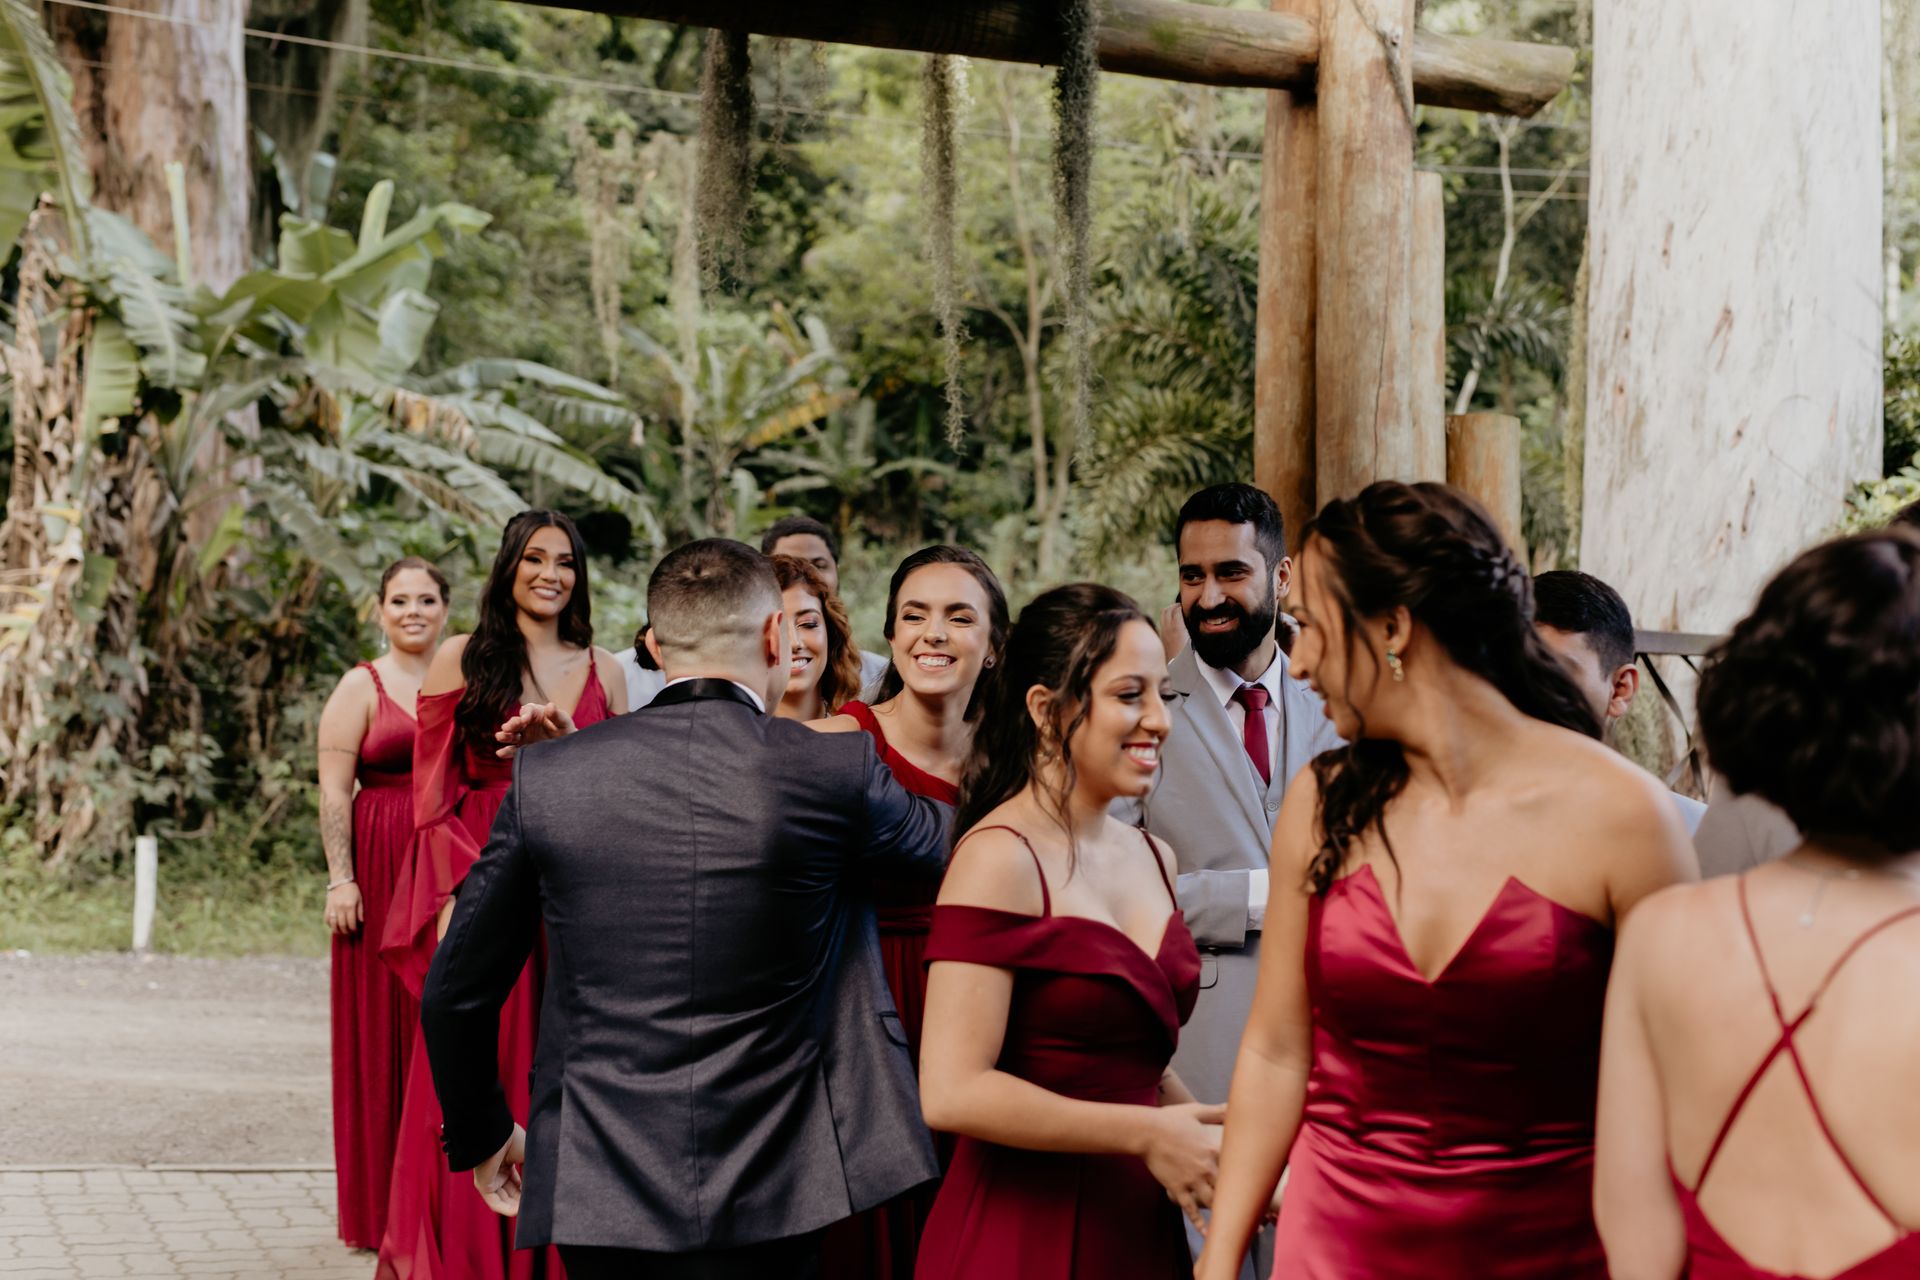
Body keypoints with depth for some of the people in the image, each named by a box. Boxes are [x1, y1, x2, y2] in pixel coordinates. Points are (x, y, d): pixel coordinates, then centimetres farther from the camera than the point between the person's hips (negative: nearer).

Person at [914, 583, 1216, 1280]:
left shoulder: (1154, 858, 11)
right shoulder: (999, 858, -14)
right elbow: (953, 1092, -22)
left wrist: (1221, 1151, 4)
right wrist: (1145, 1134, -16)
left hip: (1140, 1223, 7)